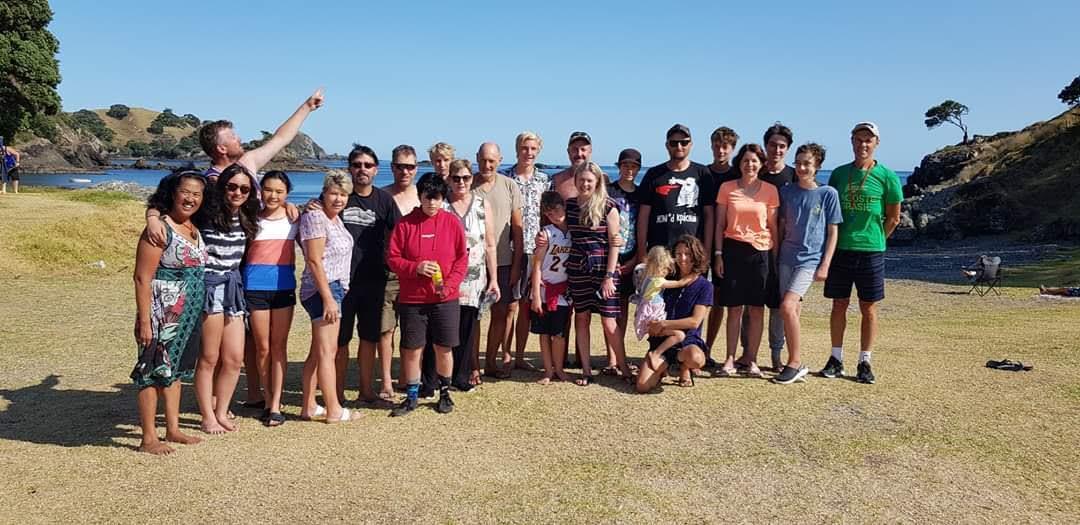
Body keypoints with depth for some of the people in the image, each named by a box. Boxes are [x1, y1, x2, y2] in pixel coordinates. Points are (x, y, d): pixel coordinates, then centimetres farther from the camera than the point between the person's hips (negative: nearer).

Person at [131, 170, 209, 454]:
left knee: (176, 369, 16)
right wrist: (144, 321, -20)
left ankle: (173, 429, 27)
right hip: (162, 313, -8)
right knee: (155, 371, -1)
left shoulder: (194, 228, 9)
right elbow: (142, 278, -16)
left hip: (188, 314, 8)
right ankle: (149, 438, 8)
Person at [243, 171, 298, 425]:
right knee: (263, 347, 5)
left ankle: (276, 405, 5)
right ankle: (267, 399, 21)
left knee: (279, 345, 3)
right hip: (256, 285, -1)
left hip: (284, 284, 1)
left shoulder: (293, 217, 7)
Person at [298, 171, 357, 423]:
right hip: (322, 289, -10)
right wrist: (328, 298, -21)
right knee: (328, 352, -6)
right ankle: (334, 411, -2)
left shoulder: (335, 218, 15)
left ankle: (308, 407, 18)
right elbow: (314, 261, -18)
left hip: (336, 289, 10)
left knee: (318, 352, 12)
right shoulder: (315, 217, -12)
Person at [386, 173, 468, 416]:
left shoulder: (452, 223, 1)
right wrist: (416, 268, -17)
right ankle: (411, 396, 19)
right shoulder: (405, 224, -1)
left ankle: (444, 393, 26)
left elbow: (462, 259, 2)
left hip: (445, 298, 0)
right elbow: (392, 258, -1)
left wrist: (449, 284, -11)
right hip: (411, 299, 0)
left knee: (444, 348, 8)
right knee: (411, 349, 5)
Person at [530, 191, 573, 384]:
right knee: (544, 333, 7)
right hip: (545, 290, -2)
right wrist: (536, 295, -12)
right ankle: (548, 370, 19)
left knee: (560, 333, 6)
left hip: (564, 291, 2)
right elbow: (537, 266, -9)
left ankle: (558, 369, 21)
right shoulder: (546, 233, -8)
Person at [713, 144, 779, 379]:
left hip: (760, 252, 1)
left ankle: (750, 359, 12)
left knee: (756, 308, 3)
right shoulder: (727, 188, 4)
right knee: (734, 308, 1)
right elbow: (720, 224, 6)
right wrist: (718, 254, 0)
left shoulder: (770, 190, 5)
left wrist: (776, 254, 4)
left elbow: (773, 226, 8)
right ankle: (730, 359, 9)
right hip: (733, 250, 0)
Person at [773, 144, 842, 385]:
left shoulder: (828, 193, -2)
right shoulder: (786, 191, 7)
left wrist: (825, 265, -7)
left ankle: (795, 363, -6)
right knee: (792, 311, 6)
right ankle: (796, 364, 16)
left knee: (787, 307, -18)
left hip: (810, 258, -4)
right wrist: (775, 256, 10)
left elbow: (832, 232, -1)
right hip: (786, 257, 4)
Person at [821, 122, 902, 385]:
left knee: (869, 308, 4)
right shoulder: (839, 174, 7)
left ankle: (864, 363, 13)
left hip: (871, 252, -2)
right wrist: (833, 241, 7)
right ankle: (836, 359, 17)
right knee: (839, 304, 7)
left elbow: (893, 218, 3)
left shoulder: (887, 177, -2)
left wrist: (873, 239, 3)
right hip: (840, 249, 2)